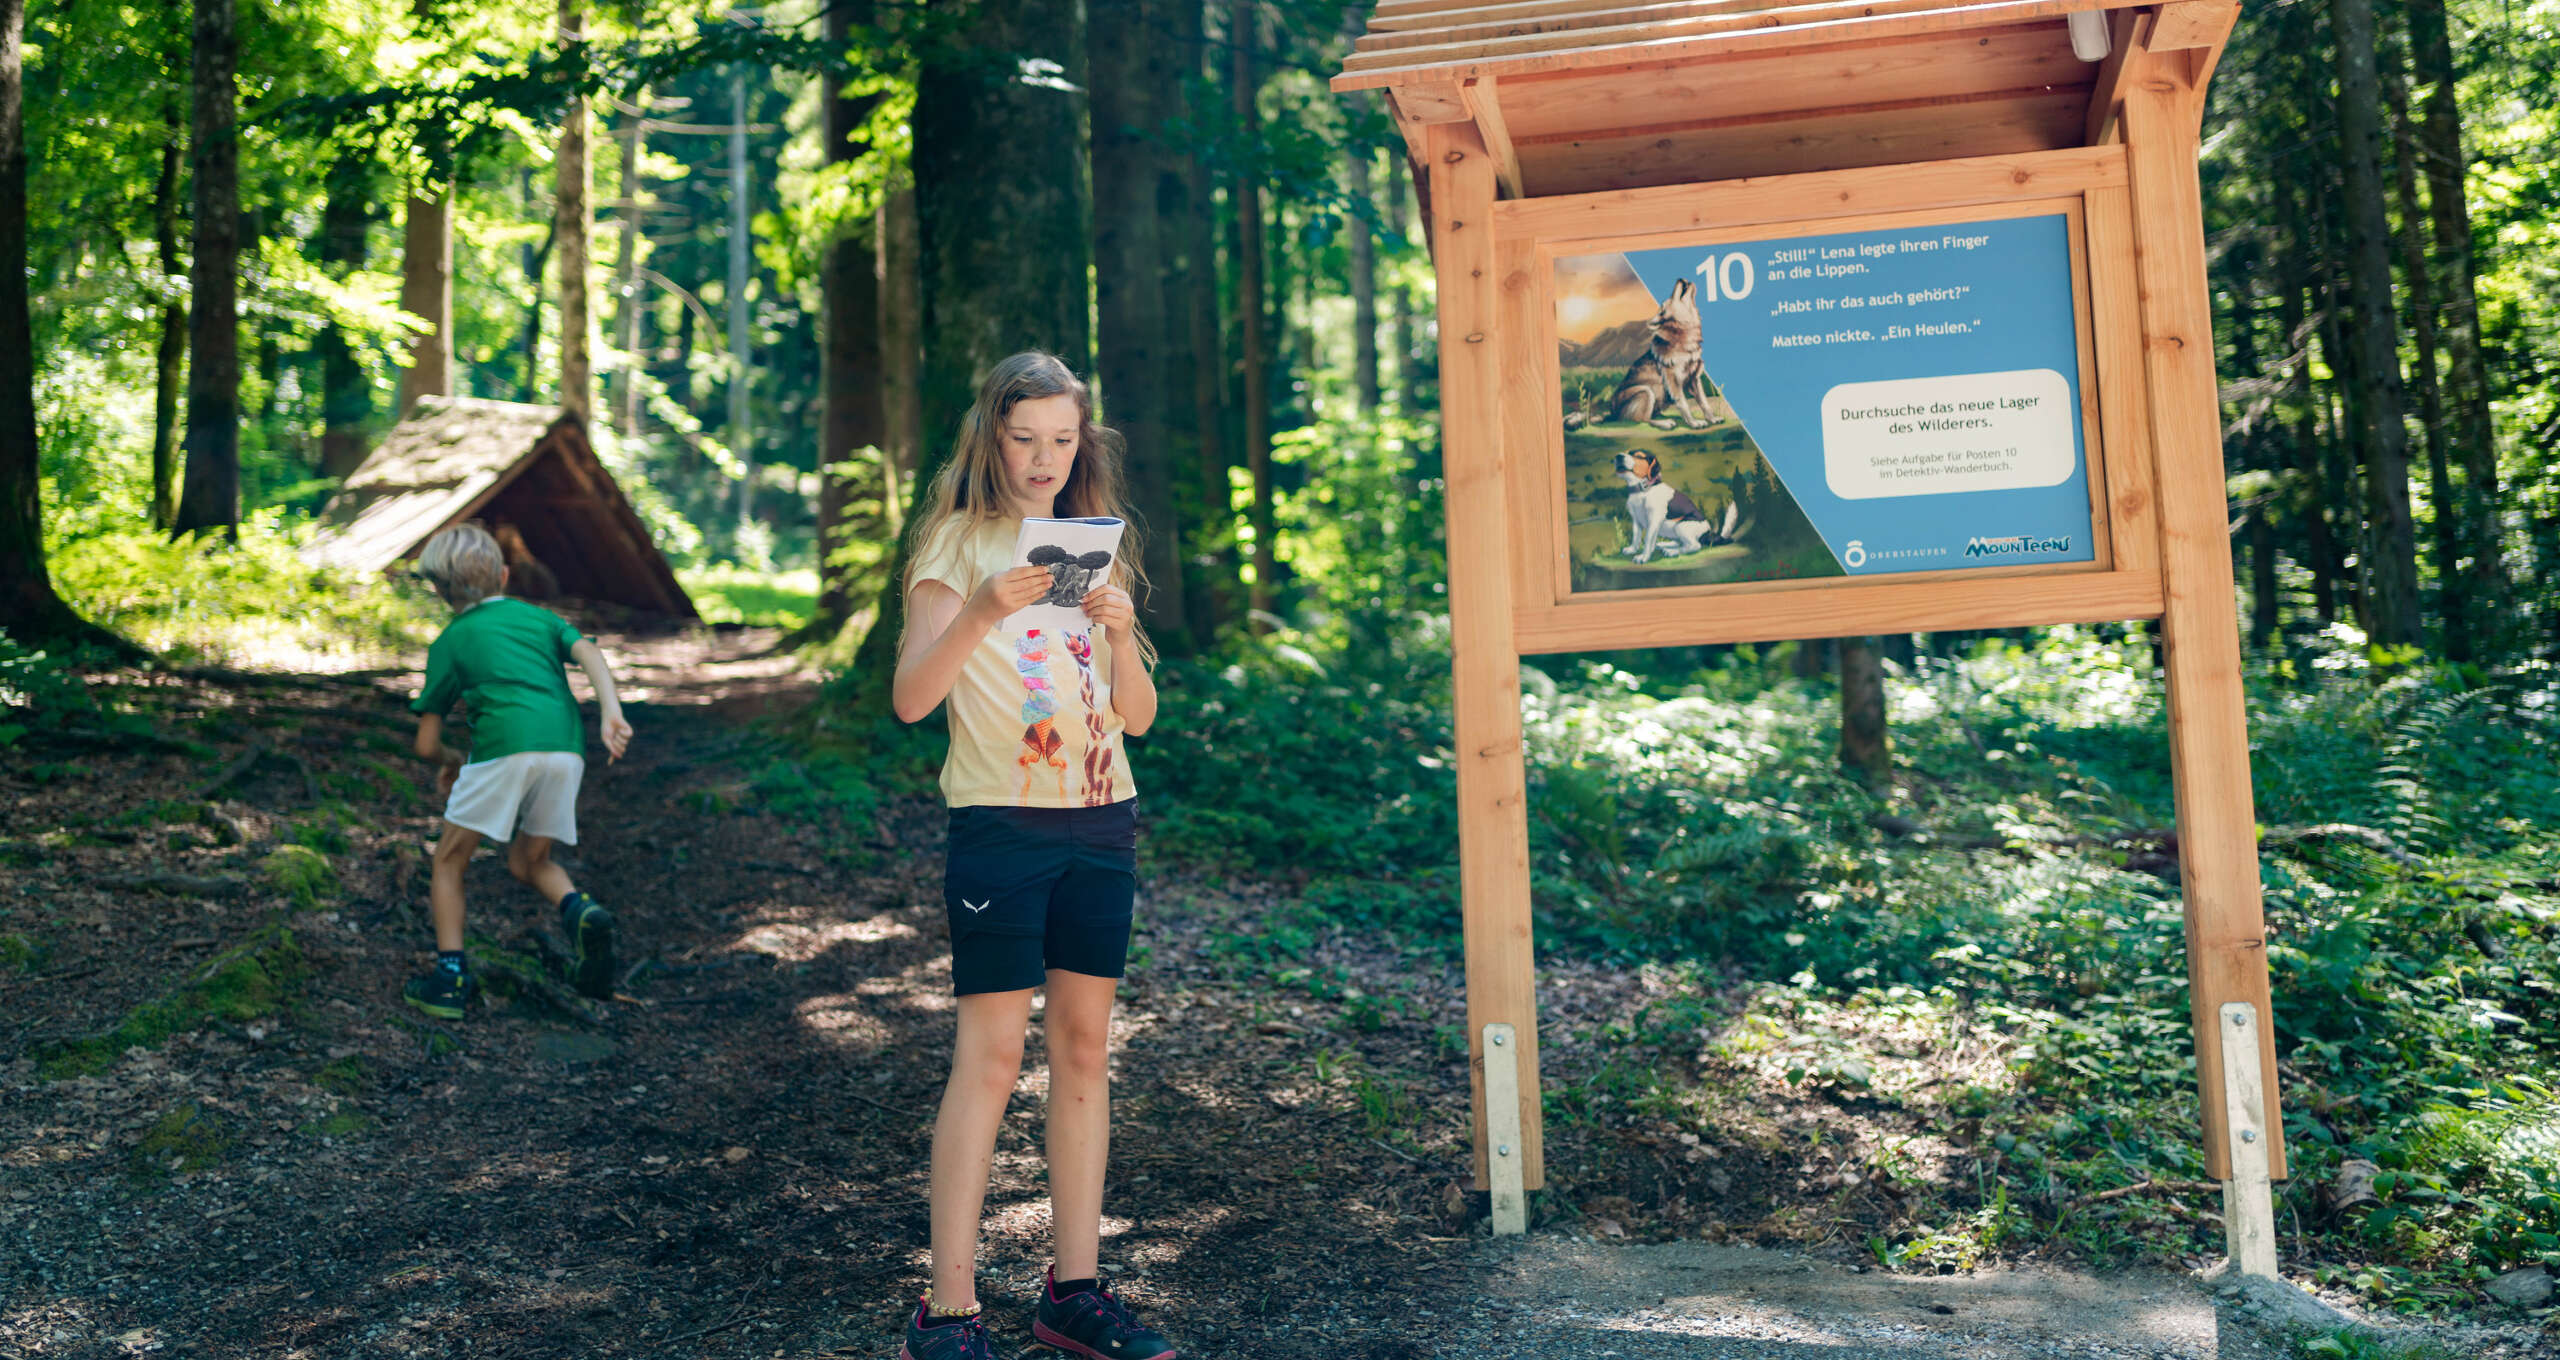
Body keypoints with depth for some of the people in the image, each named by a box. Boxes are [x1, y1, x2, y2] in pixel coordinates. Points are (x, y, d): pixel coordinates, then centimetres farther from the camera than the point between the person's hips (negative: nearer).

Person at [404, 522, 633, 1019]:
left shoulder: (450, 641, 19)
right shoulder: (541, 617, 27)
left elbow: (426, 744, 18)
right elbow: (590, 654, 5)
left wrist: (453, 763, 39)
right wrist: (612, 715, -8)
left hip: (505, 745, -4)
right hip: (567, 746, 4)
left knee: (449, 858, 15)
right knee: (529, 860, 21)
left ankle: (450, 977, 6)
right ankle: (580, 910, -8)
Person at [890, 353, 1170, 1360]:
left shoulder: (1096, 548, 14)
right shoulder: (958, 544, 0)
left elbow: (1139, 717, 9)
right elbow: (909, 699, -12)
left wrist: (1121, 633, -10)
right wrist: (978, 614, -26)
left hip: (1101, 826, 5)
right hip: (1002, 824, -5)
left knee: (1084, 1049, 6)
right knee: (990, 1055, -7)